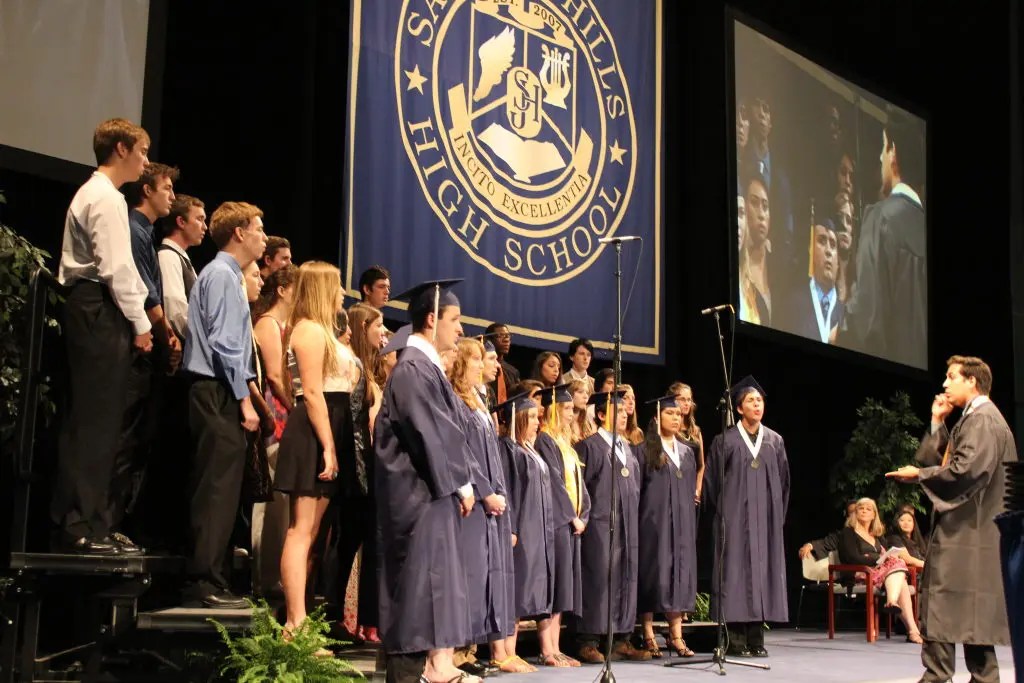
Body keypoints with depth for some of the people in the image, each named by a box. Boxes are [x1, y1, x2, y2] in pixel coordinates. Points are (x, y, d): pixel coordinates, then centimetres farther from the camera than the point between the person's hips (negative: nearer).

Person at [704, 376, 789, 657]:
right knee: (736, 568, -6)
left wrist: (778, 515, 9)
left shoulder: (775, 441, 10)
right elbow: (712, 480, 2)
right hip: (736, 517, -3)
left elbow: (783, 480, 14)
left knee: (764, 567, 1)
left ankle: (756, 638, 5)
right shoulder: (725, 441, 0)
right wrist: (723, 511, 0)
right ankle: (736, 639, -3)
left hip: (766, 517, 4)